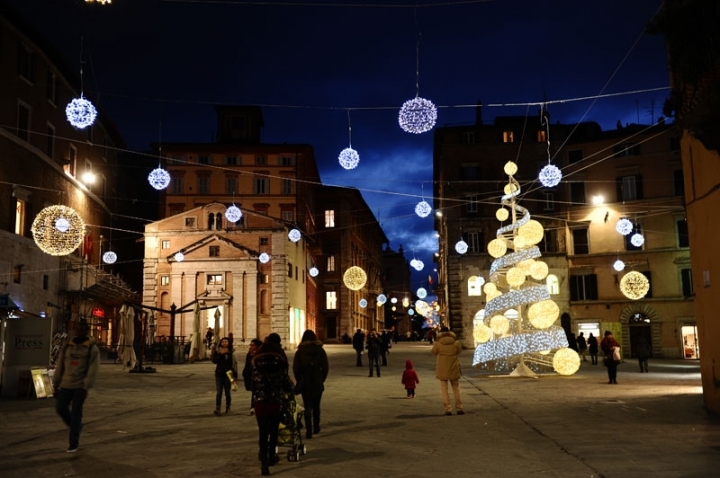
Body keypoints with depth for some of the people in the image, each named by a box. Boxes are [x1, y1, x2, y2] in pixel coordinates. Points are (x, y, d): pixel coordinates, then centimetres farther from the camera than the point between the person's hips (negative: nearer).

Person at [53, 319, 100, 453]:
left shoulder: (92, 348, -5)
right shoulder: (67, 346, 9)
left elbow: (93, 370, -11)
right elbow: (60, 367, 12)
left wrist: (86, 387, -18)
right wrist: (56, 385, 9)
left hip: (80, 386, -5)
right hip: (66, 385, 5)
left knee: (75, 413, -2)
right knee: (60, 408, 3)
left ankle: (74, 444, 8)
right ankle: (76, 427, 31)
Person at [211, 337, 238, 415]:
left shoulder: (231, 352, 0)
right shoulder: (217, 351, 2)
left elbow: (234, 364, 1)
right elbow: (214, 360, -10)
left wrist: (235, 376, -2)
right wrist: (221, 354, -20)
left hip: (228, 374, 0)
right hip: (219, 374, 0)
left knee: (227, 392, 10)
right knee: (218, 392, -7)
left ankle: (228, 408, 25)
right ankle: (217, 409, -12)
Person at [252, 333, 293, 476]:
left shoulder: (257, 361, 4)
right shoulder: (279, 360, -3)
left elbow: (253, 381, 6)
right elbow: (285, 380, -3)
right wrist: (289, 389, 17)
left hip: (260, 401, 1)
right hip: (276, 400, -1)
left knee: (263, 432, 0)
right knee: (273, 430, 17)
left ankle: (264, 461, -11)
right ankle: (271, 457, 28)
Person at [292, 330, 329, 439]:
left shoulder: (300, 351, -2)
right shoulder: (320, 350, 1)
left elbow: (295, 368, -4)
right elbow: (325, 368, -1)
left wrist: (299, 381, 6)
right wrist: (322, 379, 9)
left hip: (304, 383, -1)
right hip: (317, 383, 1)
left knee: (307, 407, 3)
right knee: (316, 406, 17)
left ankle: (308, 431, -3)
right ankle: (316, 428, 24)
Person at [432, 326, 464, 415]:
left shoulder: (438, 343, -10)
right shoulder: (456, 342, -6)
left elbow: (434, 351, 5)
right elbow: (459, 351, 9)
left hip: (442, 369, -1)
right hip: (454, 368, 1)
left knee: (444, 389, 6)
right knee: (456, 388, 14)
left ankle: (448, 409, 1)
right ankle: (459, 408, 15)